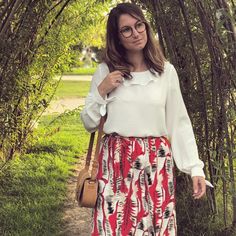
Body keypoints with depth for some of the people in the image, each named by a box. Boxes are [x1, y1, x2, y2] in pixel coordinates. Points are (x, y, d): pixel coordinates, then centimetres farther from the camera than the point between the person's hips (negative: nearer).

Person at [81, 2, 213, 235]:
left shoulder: (166, 71, 3)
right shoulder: (105, 71, 3)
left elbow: (179, 123, 4)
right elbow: (89, 123, 7)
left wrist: (195, 167, -2)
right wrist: (101, 92, -8)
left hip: (156, 163, 0)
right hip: (115, 163, 0)